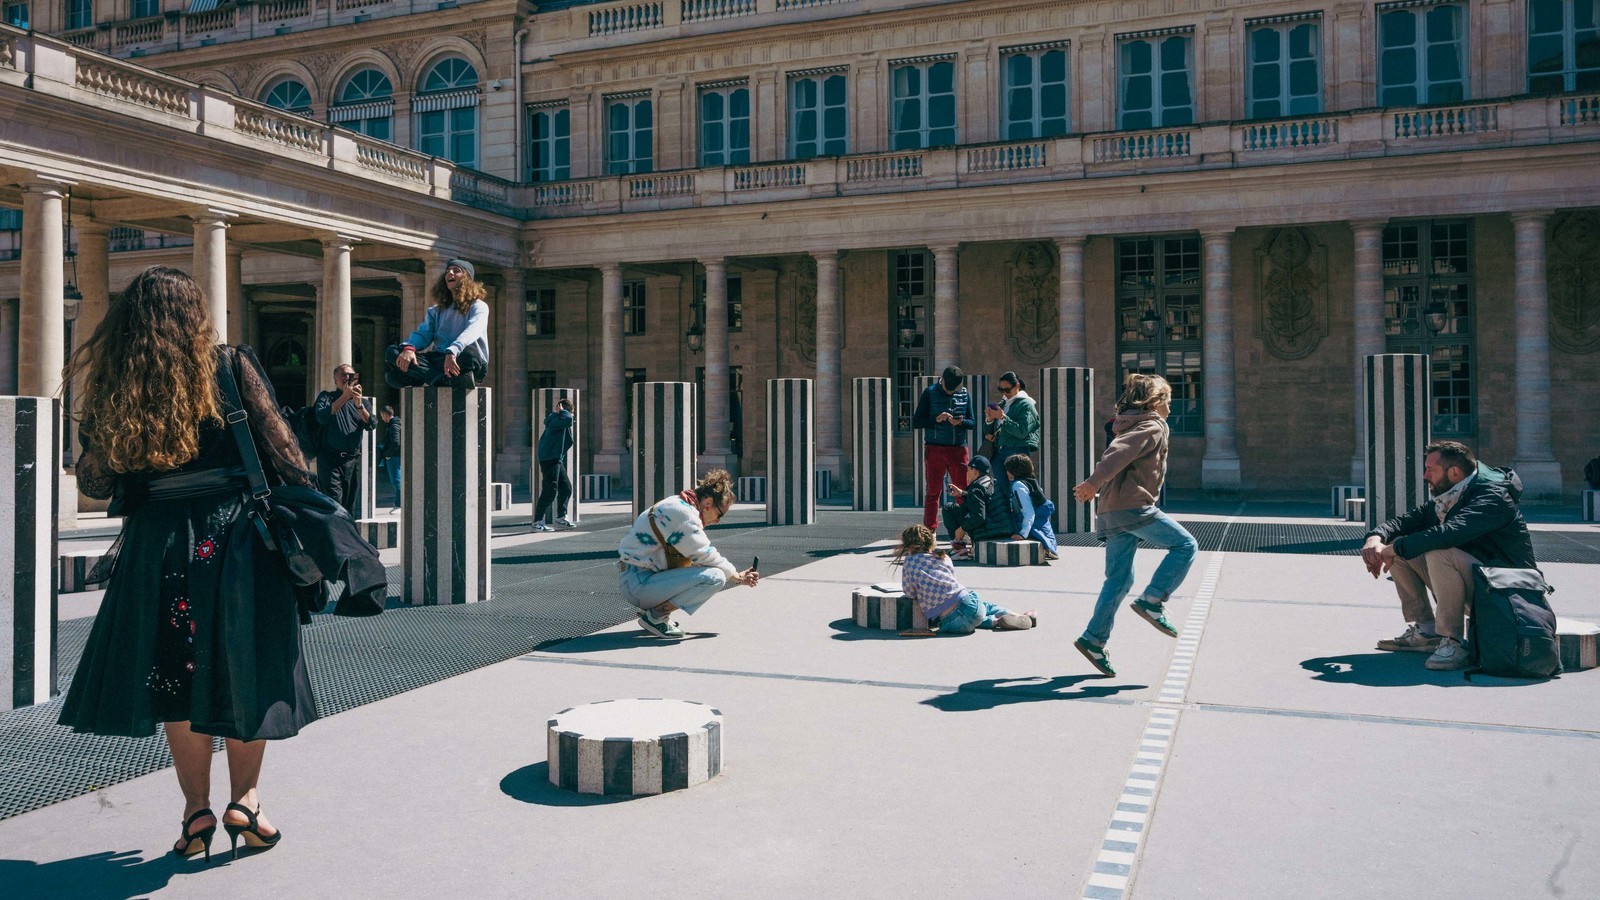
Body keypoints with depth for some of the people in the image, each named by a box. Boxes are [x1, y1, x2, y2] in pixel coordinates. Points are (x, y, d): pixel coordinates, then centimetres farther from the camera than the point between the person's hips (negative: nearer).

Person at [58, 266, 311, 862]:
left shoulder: (111, 388, 2)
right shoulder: (232, 366, -4)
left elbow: (96, 481, 4)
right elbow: (278, 447, -6)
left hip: (159, 542, 2)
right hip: (237, 533, -2)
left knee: (176, 674, 13)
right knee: (245, 666, 11)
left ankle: (197, 810, 18)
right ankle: (244, 799, 15)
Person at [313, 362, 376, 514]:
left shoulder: (362, 402, 16)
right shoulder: (326, 397, 8)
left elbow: (372, 425, -2)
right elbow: (321, 417, -13)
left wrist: (359, 405, -18)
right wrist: (344, 397, -18)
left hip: (353, 460, 4)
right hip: (330, 459, -4)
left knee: (349, 505, 7)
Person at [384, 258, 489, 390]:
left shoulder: (478, 307, 3)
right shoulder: (436, 311, 21)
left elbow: (471, 332, -17)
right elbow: (423, 334, 7)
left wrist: (452, 352, -38)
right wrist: (409, 348, -19)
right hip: (440, 361, 6)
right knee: (392, 353, -17)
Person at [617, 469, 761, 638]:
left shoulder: (678, 505, 14)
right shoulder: (683, 513, -18)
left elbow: (700, 554, 21)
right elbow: (706, 556, -14)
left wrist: (736, 574, 16)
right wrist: (738, 577, 0)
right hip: (638, 585, -11)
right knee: (715, 577, -20)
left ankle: (650, 607, 13)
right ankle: (655, 616, -10)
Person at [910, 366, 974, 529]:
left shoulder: (965, 394, 7)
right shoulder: (930, 393, 0)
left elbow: (972, 423, 6)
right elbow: (916, 422, -2)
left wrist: (960, 422, -15)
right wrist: (936, 419, -17)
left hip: (958, 449, 2)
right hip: (935, 449, -2)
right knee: (932, 492, 3)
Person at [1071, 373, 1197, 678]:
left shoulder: (1132, 426, 25)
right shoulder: (1153, 427, -4)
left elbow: (1116, 456, 25)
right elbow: (1119, 452, -19)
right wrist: (1094, 483, -29)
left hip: (1111, 513, 9)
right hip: (1133, 507, -9)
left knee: (1119, 579, 11)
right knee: (1185, 546, 0)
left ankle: (1094, 640, 8)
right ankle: (1152, 601, -10)